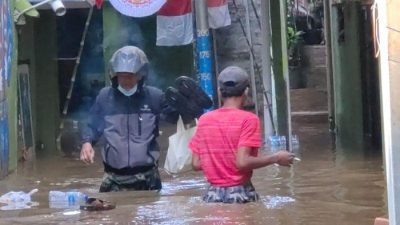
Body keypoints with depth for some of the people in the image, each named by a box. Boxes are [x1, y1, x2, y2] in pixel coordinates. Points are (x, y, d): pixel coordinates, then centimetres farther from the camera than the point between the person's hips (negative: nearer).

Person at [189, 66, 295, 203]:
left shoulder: (204, 120, 5)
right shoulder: (248, 119, -9)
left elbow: (196, 164, 5)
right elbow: (242, 162, -18)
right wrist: (276, 158, -6)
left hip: (213, 194, 4)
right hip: (240, 193, -4)